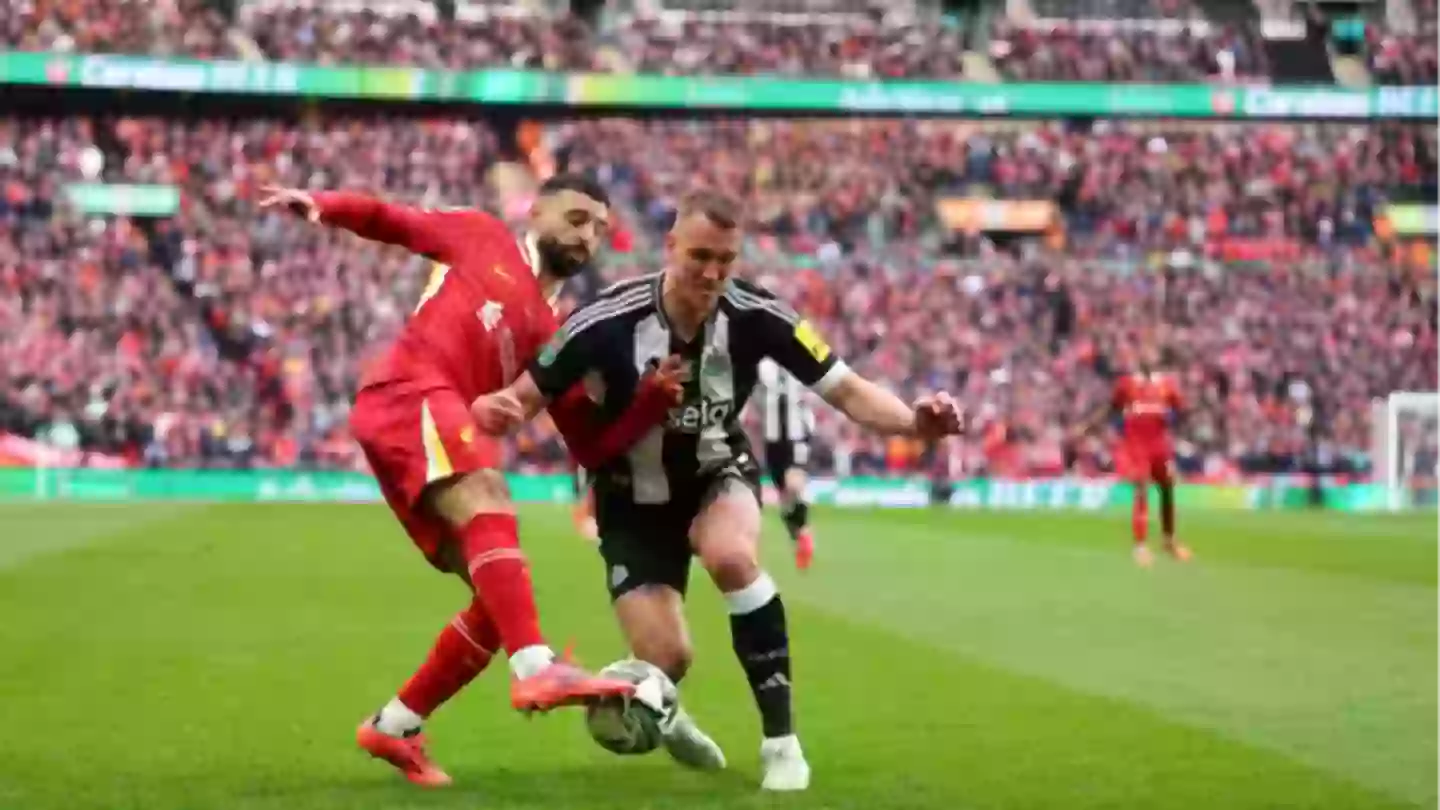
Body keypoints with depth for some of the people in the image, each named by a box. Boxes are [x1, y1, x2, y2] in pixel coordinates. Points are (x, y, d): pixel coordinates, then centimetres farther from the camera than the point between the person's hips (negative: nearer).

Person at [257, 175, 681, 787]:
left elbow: (592, 447, 18)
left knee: (500, 598, 2)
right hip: (408, 396, -7)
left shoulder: (554, 335, 24)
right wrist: (319, 205, -2)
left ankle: (394, 727, 18)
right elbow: (387, 221, 19)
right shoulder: (481, 239, 16)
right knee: (489, 503, -32)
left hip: (442, 450, 7)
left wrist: (657, 395, 4)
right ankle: (536, 668, -51)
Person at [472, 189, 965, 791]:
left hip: (718, 474, 1)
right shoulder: (610, 322, -26)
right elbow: (529, 395, -17)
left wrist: (915, 421, -37)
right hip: (636, 498, -1)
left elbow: (848, 391, -18)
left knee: (731, 557, -35)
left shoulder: (755, 316, -22)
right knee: (666, 659, -12)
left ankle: (781, 738, -20)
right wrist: (494, 409, -41)